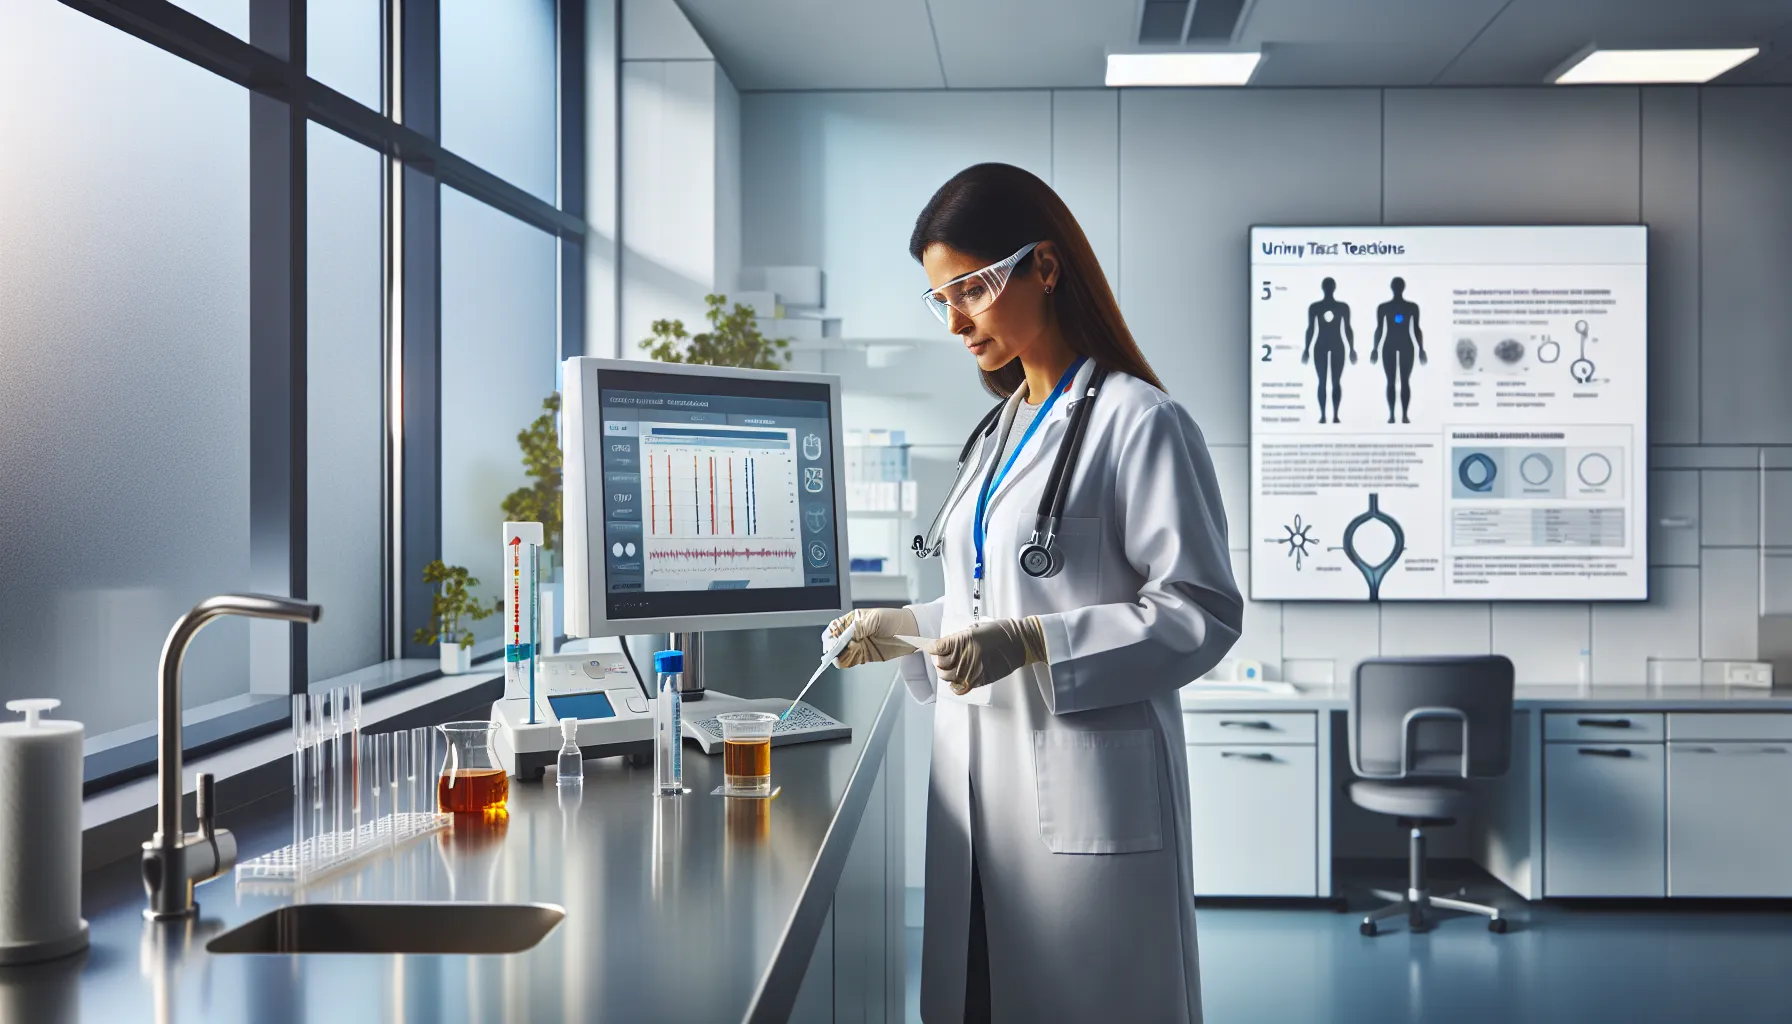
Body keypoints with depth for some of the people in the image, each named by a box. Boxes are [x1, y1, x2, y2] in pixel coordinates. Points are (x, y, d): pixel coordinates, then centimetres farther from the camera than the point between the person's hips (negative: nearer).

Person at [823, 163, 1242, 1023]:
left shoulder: (1138, 422, -9)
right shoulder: (1002, 430, 17)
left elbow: (1200, 613, -14)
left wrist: (1029, 646, -21)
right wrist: (906, 632, 10)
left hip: (1084, 796, -8)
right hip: (978, 782, 8)